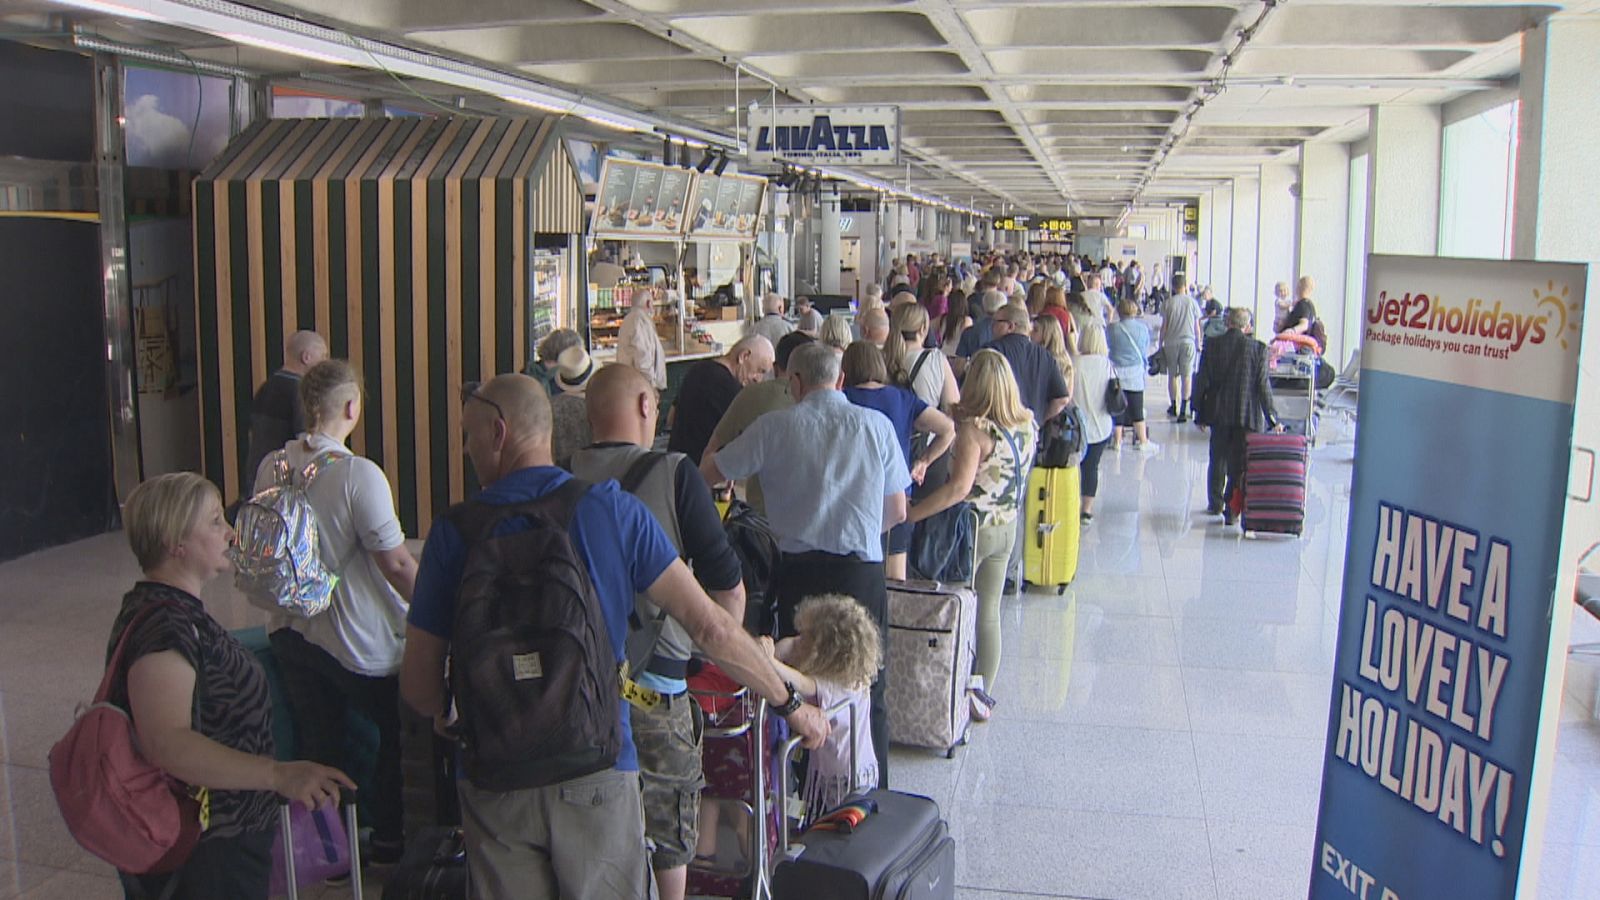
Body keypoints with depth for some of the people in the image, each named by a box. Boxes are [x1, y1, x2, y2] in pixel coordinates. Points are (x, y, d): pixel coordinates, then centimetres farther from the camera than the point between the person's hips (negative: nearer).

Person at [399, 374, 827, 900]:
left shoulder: (454, 532, -4)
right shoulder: (613, 510, -4)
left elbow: (417, 684, 0)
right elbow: (709, 627, -7)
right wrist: (791, 704, 5)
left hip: (495, 783, 1)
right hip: (597, 776, -1)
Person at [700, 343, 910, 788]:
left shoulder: (775, 427, -1)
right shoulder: (876, 425, 3)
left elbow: (708, 473, 8)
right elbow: (897, 513, 7)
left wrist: (712, 453, 30)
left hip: (798, 571, 0)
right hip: (862, 570, 0)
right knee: (868, 693, 11)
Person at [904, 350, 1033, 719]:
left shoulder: (974, 428, -24)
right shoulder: (1027, 424, -2)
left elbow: (960, 487, -34)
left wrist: (909, 515, -33)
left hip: (970, 530, -6)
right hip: (1007, 529, 6)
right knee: (989, 614, 17)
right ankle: (983, 694, 27)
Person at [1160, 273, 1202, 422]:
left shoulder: (1168, 303, -1)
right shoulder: (1192, 302, 1)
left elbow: (1164, 326, -1)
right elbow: (1197, 327, 5)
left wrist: (1161, 344, 8)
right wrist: (1198, 343, 15)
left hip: (1171, 343, 0)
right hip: (1188, 342, 0)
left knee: (1173, 375, 12)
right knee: (1187, 376, -1)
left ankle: (1174, 407, 21)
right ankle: (1183, 410, -8)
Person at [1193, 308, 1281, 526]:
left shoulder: (1212, 345, -3)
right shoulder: (1258, 348, -7)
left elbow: (1202, 381, -1)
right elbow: (1263, 386, -6)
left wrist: (1200, 413, 8)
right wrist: (1272, 419, 0)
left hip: (1218, 412, 2)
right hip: (1247, 415, -2)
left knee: (1218, 460, 17)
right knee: (1239, 464, 3)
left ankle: (1215, 503, 27)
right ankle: (1232, 510, 2)